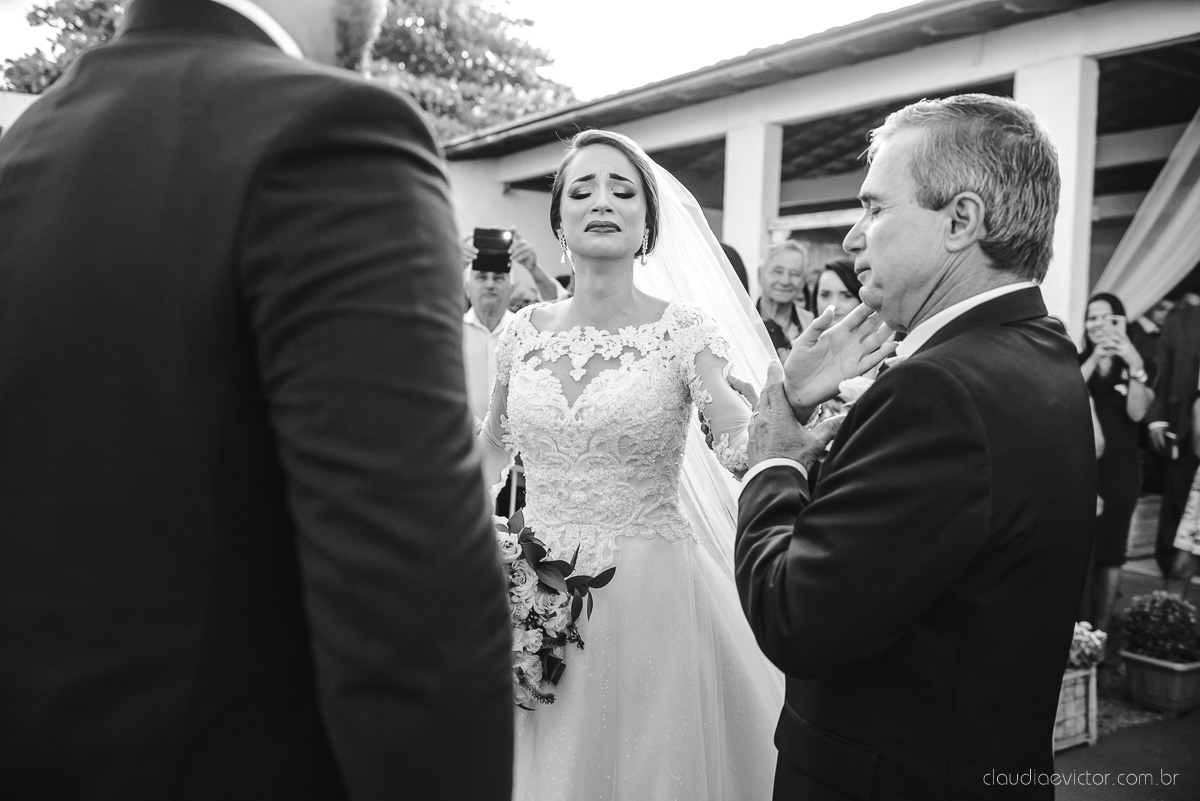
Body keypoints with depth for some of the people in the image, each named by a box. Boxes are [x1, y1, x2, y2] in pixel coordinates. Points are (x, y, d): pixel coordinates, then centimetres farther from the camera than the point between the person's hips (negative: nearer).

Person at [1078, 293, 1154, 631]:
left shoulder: (1136, 367, 6)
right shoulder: (1076, 362, 6)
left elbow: (1137, 412, -7)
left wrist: (1135, 366, -18)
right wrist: (1093, 359, -17)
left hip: (1120, 470, 1)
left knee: (1111, 554, 4)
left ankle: (1100, 632, 14)